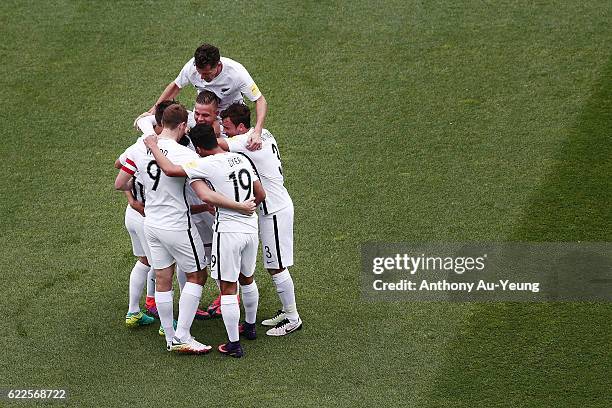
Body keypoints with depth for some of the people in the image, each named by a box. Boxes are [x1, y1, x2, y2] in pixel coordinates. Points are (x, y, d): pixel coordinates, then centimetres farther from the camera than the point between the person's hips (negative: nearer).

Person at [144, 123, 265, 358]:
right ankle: (250, 326, 44)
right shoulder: (241, 159, 6)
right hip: (251, 228, 7)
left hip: (227, 231, -7)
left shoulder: (209, 165, -16)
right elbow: (260, 195, 12)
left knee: (228, 289, 2)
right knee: (247, 280, 26)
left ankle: (234, 344, 6)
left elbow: (170, 170, -20)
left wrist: (153, 147, -5)